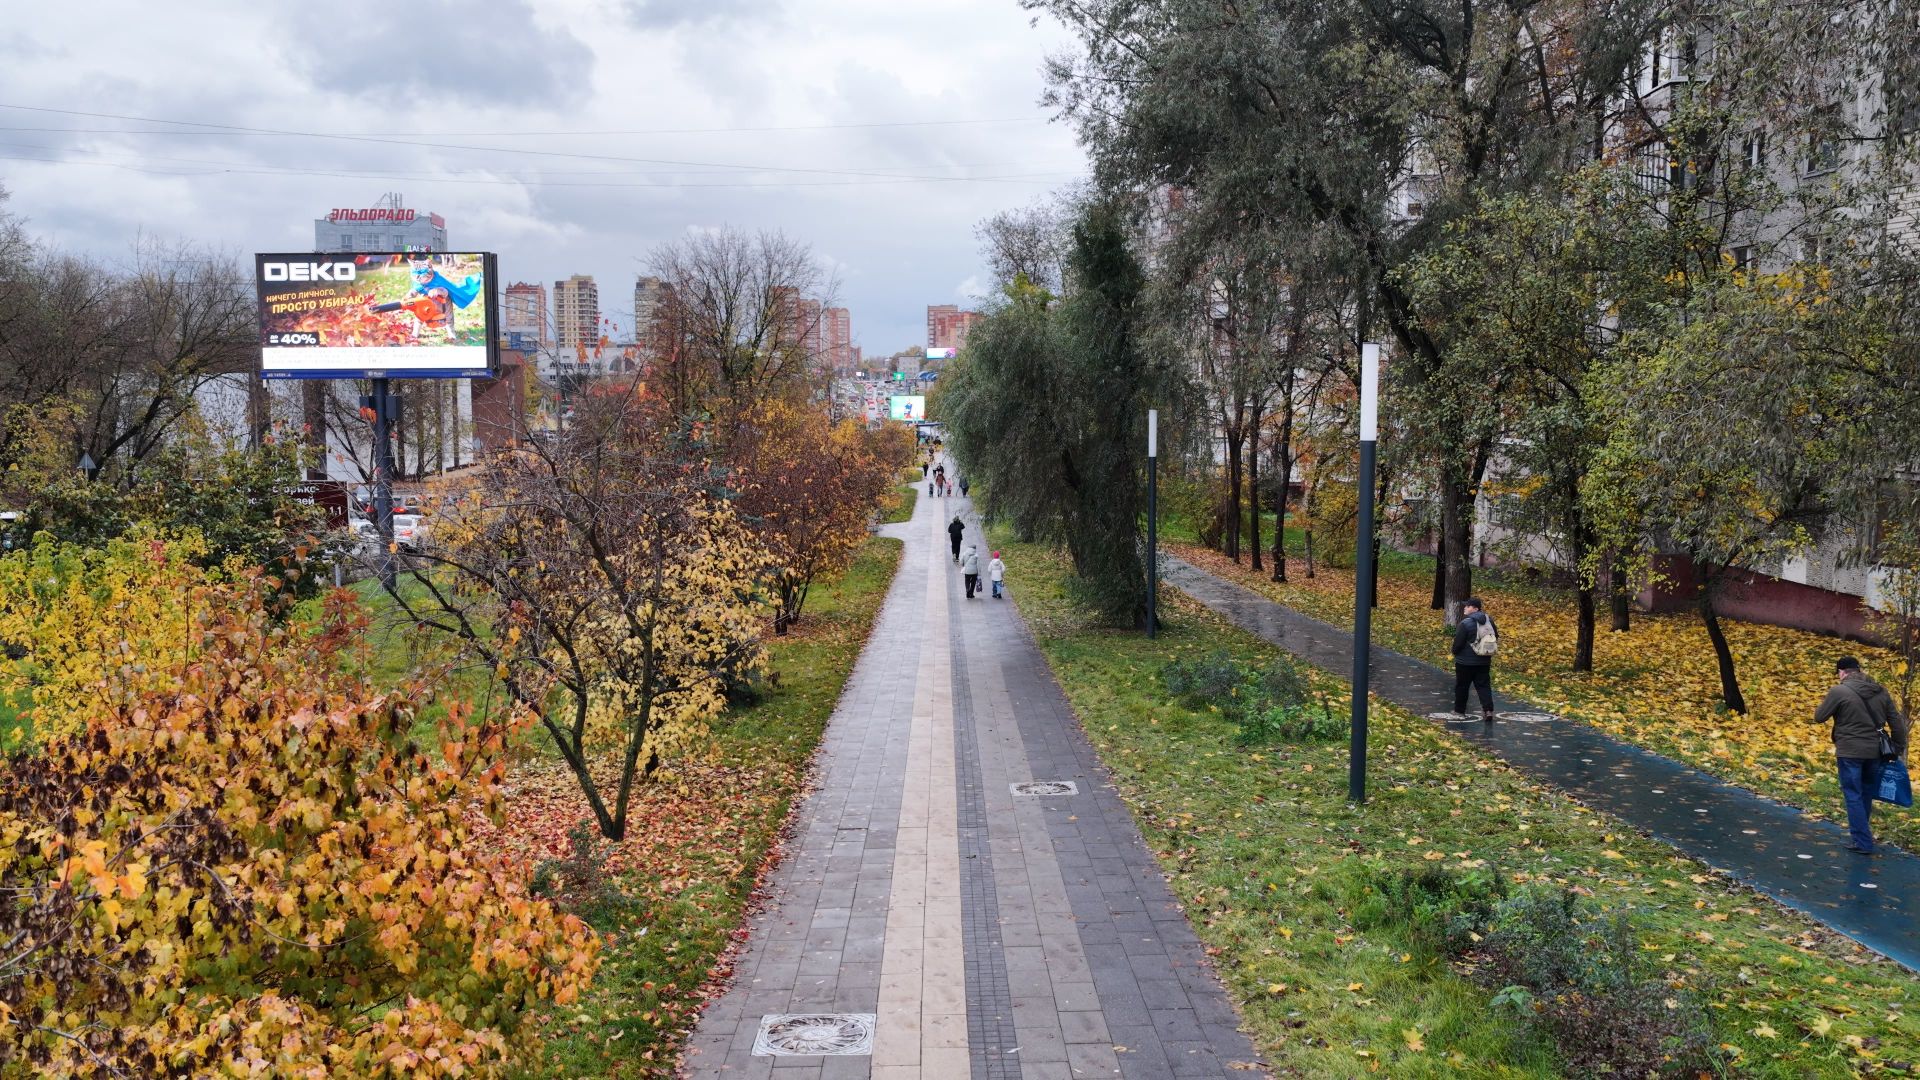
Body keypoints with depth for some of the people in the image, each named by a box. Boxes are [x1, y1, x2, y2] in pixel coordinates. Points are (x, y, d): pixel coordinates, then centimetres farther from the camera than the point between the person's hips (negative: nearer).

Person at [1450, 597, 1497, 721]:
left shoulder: (1465, 623, -21)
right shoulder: (1489, 620, 2)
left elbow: (1458, 642, -16)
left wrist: (1455, 653, 4)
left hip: (1466, 661, -6)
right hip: (1484, 661, 6)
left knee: (1461, 686, 10)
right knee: (1484, 685, 6)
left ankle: (1459, 710, 20)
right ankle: (1488, 710, -8)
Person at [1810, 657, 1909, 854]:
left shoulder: (1839, 691, -13)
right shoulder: (1880, 691, 6)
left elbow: (1819, 717, -6)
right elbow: (1897, 722, 9)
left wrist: (1825, 703, 13)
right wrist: (1899, 748, 16)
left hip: (1850, 752, -6)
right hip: (1874, 751, 6)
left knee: (1854, 796, 2)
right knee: (1867, 793, 21)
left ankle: (1862, 842, 2)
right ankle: (1861, 830, 35)